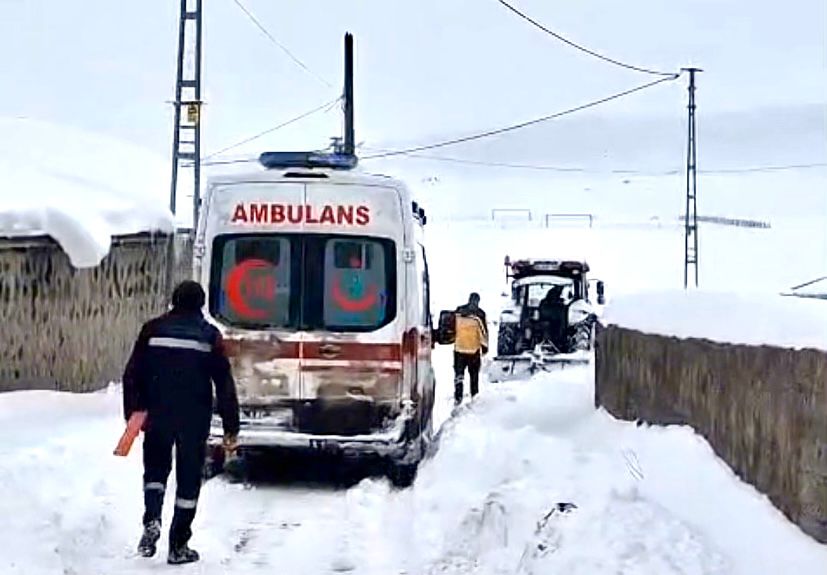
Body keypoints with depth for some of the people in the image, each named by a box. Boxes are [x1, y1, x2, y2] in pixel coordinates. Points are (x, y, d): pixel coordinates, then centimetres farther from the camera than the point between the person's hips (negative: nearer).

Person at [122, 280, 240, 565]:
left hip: (158, 415, 1)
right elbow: (225, 384, -1)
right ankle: (178, 546, 8)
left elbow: (132, 374, -2)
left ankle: (152, 520, -9)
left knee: (155, 469, 17)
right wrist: (231, 428, 2)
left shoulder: (153, 330, 3)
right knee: (188, 478, 8)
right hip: (195, 420, -1)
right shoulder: (210, 335, 1)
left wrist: (133, 413, 2)